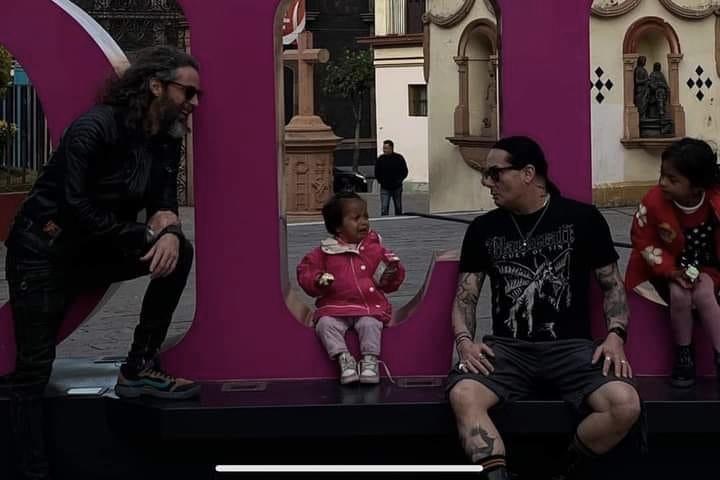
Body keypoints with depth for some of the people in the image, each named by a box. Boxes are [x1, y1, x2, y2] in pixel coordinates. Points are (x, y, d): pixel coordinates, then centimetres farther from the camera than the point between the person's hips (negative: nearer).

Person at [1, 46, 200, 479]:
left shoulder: (167, 142, 1)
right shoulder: (97, 128, -21)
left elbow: (165, 203, 1)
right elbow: (74, 207, -26)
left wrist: (169, 229, -25)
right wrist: (143, 233, -19)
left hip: (95, 252, 7)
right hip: (42, 253, -7)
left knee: (177, 251, -13)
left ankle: (140, 368, -6)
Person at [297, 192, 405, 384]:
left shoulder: (375, 249, 9)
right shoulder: (326, 251, 7)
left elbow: (389, 285, 13)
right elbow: (305, 271, 8)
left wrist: (392, 271, -9)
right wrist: (318, 281, -12)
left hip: (370, 306, 0)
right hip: (334, 306, 1)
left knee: (370, 324, -29)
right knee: (325, 324, -26)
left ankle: (370, 361, -20)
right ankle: (344, 359, -24)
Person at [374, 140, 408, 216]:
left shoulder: (399, 158, -4)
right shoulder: (380, 159, -3)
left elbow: (405, 172, 3)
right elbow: (376, 173, 7)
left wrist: (399, 180, -5)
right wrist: (380, 181, -3)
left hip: (397, 188, 1)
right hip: (385, 188, -1)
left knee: (398, 209, 12)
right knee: (384, 209, -9)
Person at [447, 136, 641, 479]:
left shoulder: (582, 219, 3)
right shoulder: (483, 229, 10)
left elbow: (612, 284, 9)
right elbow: (466, 296, 13)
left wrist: (615, 335, -8)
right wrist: (464, 340, -7)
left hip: (571, 346, -1)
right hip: (508, 347, 1)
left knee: (625, 404, -29)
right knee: (462, 395, -32)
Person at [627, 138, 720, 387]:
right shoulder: (654, 201, -21)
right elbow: (643, 241, -10)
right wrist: (671, 270, -21)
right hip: (666, 267, 0)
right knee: (680, 295, -29)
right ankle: (683, 353, -5)